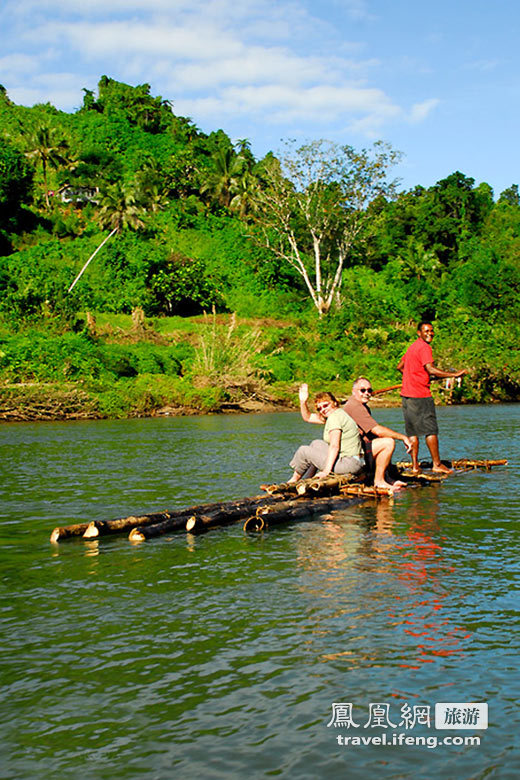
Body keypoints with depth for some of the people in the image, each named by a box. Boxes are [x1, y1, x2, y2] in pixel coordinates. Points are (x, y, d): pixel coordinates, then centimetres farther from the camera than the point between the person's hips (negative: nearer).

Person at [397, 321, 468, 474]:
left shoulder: (412, 347, 18)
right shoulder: (424, 347, -11)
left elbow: (399, 366, 26)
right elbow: (430, 369, -23)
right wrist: (454, 374, -23)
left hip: (406, 394, 9)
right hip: (420, 395, -9)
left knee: (412, 431, 8)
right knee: (431, 430, -2)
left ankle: (415, 466, 9)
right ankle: (437, 464, 2)